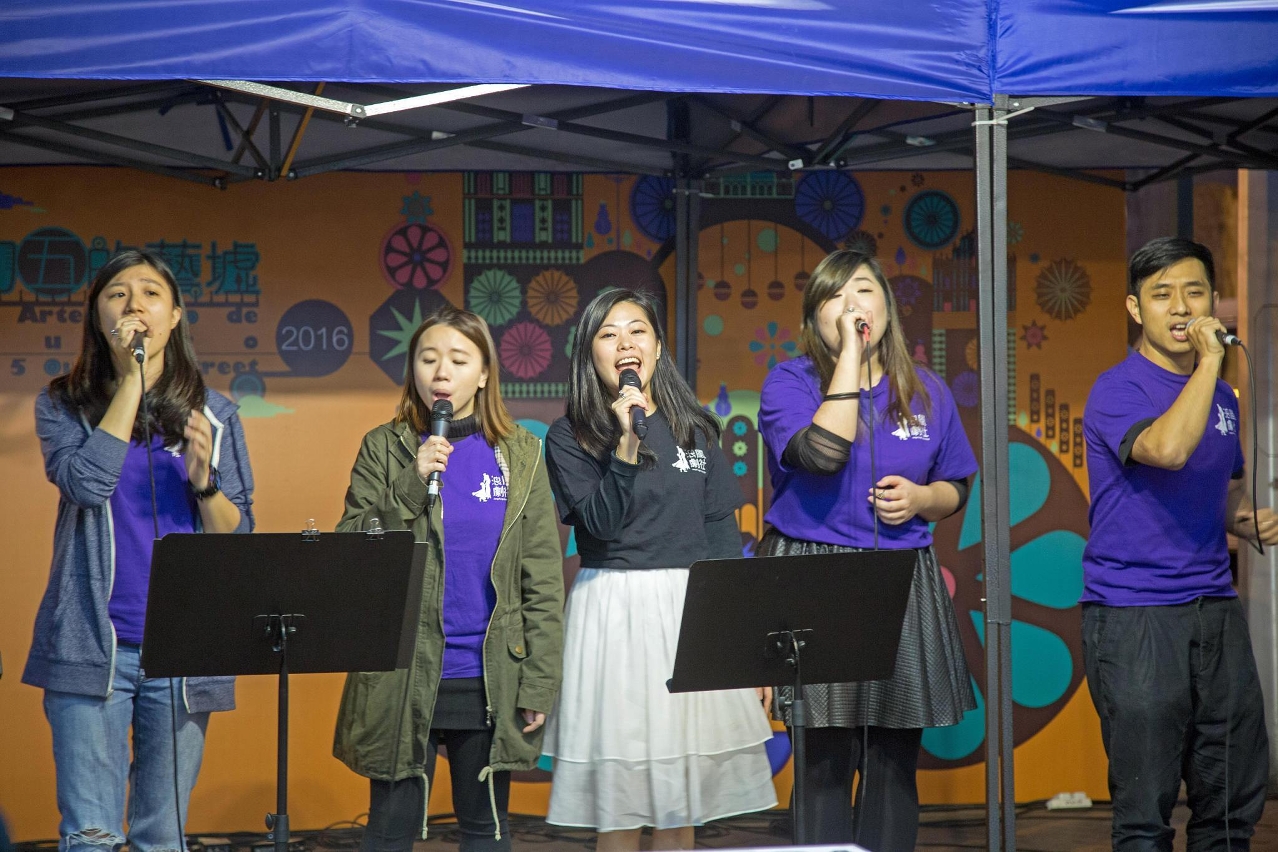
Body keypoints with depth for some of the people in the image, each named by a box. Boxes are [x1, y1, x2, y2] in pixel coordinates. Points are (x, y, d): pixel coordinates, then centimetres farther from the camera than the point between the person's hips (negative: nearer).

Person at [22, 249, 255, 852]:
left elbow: (239, 539, 6)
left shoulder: (213, 415, 9)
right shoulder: (63, 405, 5)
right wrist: (131, 378, -10)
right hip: (92, 645, -2)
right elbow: (87, 482, -14)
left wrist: (203, 480, -14)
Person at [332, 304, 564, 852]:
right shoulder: (384, 448, 1)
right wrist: (412, 485, -16)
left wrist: (539, 681, -2)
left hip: (491, 678, 1)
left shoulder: (518, 455, 4)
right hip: (403, 677, -1)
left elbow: (543, 579, 3)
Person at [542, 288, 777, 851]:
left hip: (692, 606, 2)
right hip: (613, 609, -2)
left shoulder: (695, 429, 8)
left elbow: (722, 530, 8)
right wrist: (625, 446, -21)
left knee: (680, 785, 5)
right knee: (618, 785, -1)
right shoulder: (569, 438, 0)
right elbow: (600, 522, -12)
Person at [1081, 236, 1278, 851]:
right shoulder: (1118, 391, -8)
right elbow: (1167, 448, -29)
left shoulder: (1221, 397, 14)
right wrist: (1208, 360, -20)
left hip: (1215, 609, 7)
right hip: (1134, 614, -7)